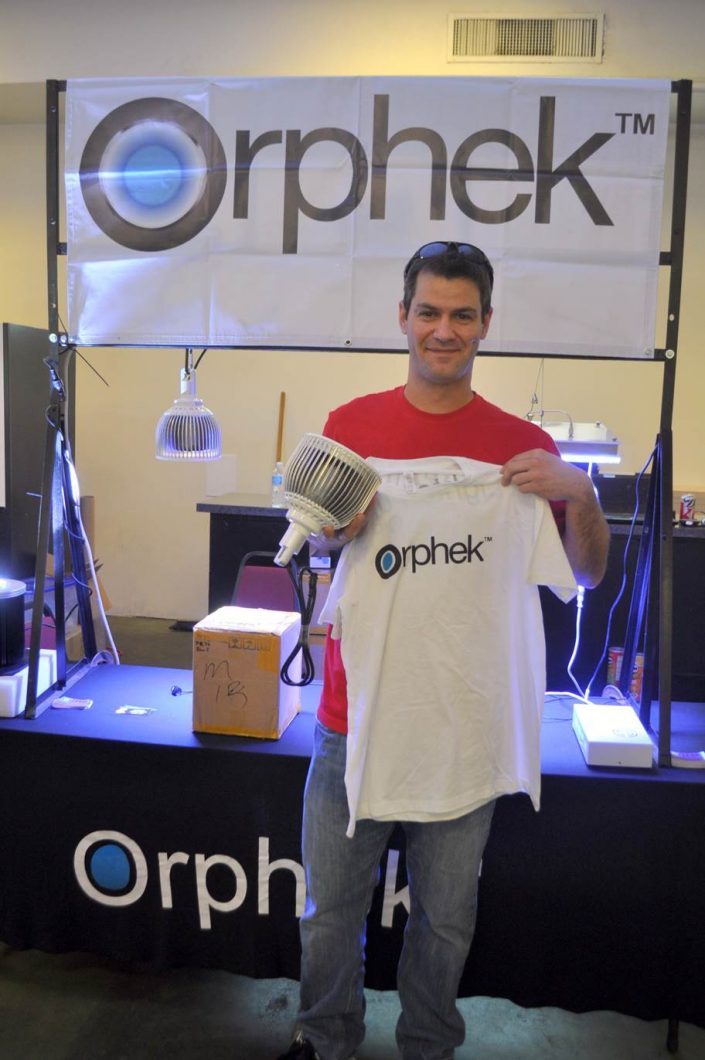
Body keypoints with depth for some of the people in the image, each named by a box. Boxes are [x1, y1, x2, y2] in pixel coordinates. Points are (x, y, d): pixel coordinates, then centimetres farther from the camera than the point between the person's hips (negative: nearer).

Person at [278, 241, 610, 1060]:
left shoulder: (522, 447, -2)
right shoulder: (349, 425, 1)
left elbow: (586, 576, 4)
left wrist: (580, 494, -14)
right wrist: (332, 531, -10)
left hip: (465, 724, 0)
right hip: (356, 712, 1)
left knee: (445, 916, 17)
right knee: (329, 909, 15)